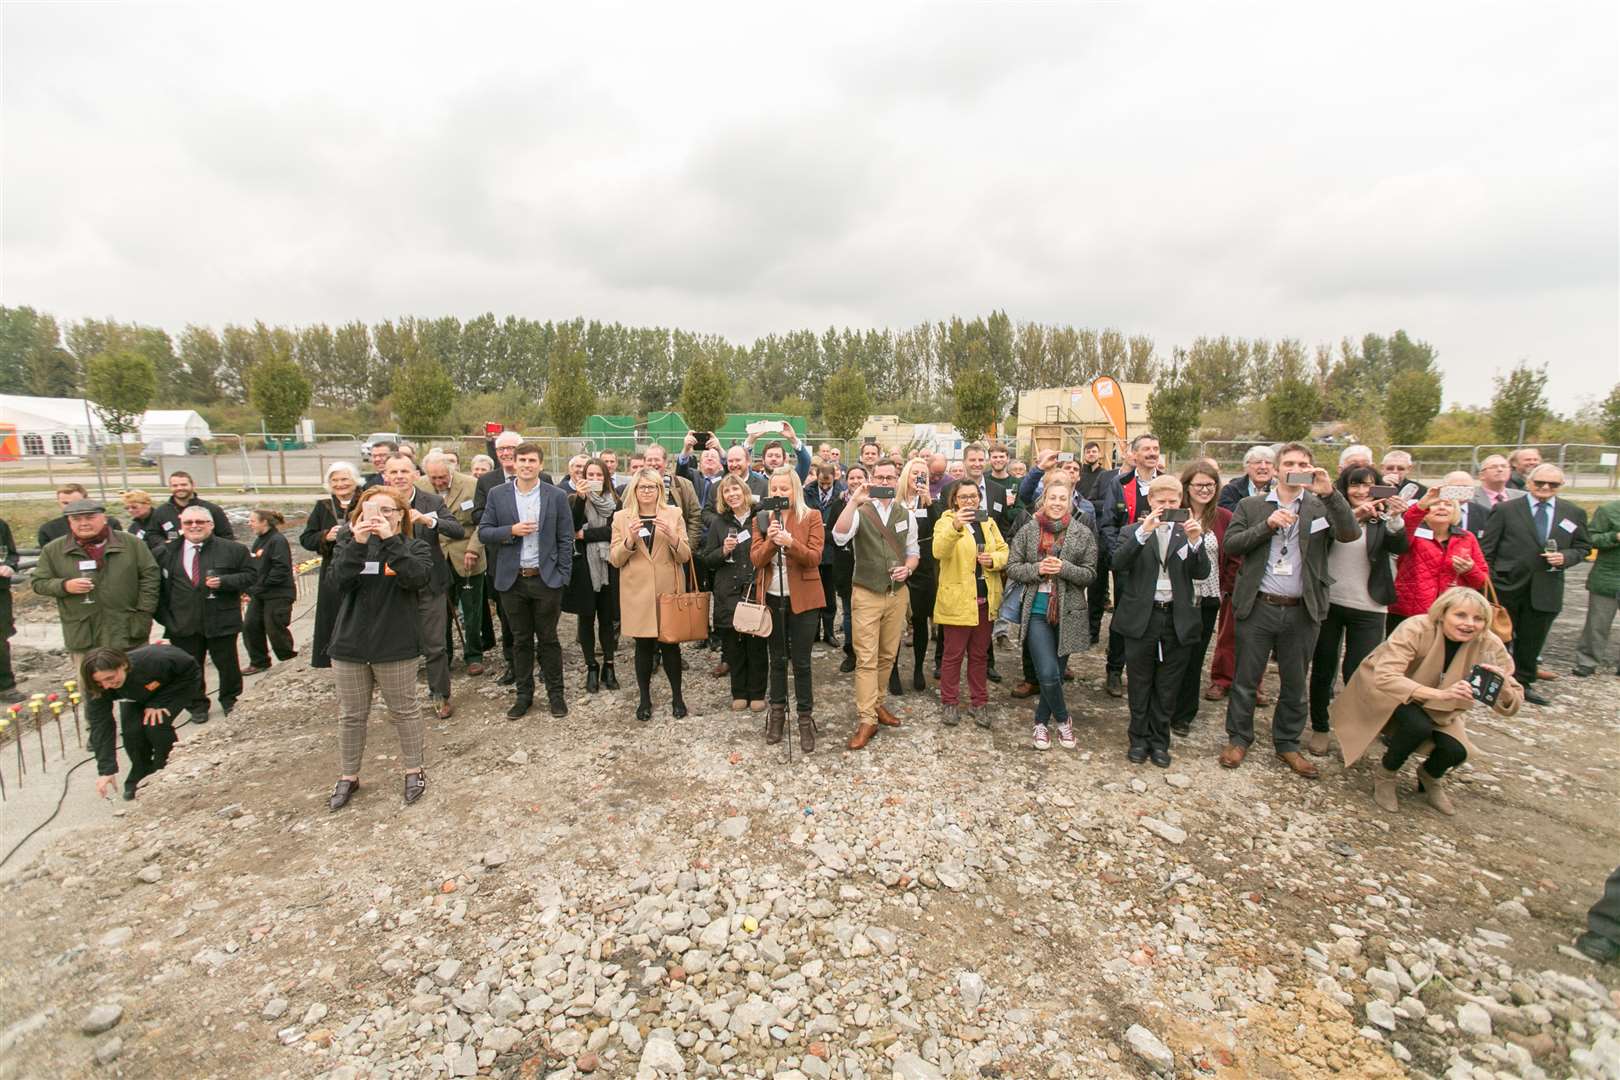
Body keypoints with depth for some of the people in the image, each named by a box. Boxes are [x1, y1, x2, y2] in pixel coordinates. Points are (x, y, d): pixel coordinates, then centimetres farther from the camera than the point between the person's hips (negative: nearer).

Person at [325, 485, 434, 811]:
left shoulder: (415, 547, -2)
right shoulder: (349, 543, 4)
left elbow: (418, 578, -22)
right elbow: (339, 581, -13)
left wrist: (390, 540, -26)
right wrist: (357, 544, -25)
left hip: (396, 646, -2)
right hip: (349, 644, 3)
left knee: (404, 711, 11)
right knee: (351, 715, 14)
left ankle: (413, 770, 27)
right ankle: (348, 777, 31)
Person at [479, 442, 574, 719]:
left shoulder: (557, 496, -1)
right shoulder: (497, 494, 3)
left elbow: (566, 539, -1)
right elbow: (483, 532, 3)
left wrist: (563, 577, -6)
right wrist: (511, 530, -15)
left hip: (546, 579, -1)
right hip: (512, 580, 2)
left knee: (548, 639, 8)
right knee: (520, 641, 12)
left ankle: (556, 694, 20)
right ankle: (524, 694, 25)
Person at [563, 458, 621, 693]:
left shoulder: (614, 501, 5)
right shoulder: (574, 500, 2)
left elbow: (615, 530, -8)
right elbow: (572, 527, -14)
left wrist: (585, 535, -10)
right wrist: (581, 498, -23)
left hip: (608, 566, 1)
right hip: (583, 566, -1)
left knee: (607, 618, 6)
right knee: (586, 618, 6)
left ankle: (608, 666, 16)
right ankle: (591, 667, 16)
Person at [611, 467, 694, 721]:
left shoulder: (674, 514, 4)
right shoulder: (621, 517, 4)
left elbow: (685, 556, -1)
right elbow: (615, 559, 0)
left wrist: (672, 537, -19)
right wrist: (629, 539, -17)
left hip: (668, 591, 0)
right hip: (637, 593, 0)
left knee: (670, 644, 3)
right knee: (643, 646, 5)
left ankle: (677, 697, 19)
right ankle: (644, 699, 21)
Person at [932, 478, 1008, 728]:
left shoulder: (988, 522, 12)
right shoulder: (945, 521, -6)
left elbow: (1004, 551, 11)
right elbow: (939, 551, -25)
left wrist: (993, 559, -12)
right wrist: (955, 526, -42)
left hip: (985, 600, 5)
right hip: (956, 600, -5)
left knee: (980, 655, 15)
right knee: (953, 654, 4)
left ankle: (978, 703, 26)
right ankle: (950, 703, 18)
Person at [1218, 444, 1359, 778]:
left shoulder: (1320, 506, 4)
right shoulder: (1251, 506, 3)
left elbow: (1351, 533, -12)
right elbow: (1231, 544, -6)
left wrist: (1330, 493, -21)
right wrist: (1267, 525, -17)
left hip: (1301, 611, 1)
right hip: (1258, 607, -1)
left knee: (1295, 682, 13)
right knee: (1246, 678, 8)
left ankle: (1287, 743, 30)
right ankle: (1238, 738, 24)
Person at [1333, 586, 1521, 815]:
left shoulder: (1489, 645, -18)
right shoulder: (1415, 629, -31)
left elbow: (1510, 707, -17)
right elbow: (1384, 678, -41)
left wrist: (1503, 685, -39)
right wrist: (1439, 693, -54)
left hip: (1439, 706, 4)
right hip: (1388, 694, -4)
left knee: (1456, 751, -20)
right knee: (1418, 725, -32)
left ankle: (1430, 776, 17)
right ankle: (1385, 775, -3)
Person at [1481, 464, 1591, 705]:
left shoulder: (1575, 513, 8)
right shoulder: (1505, 510, -3)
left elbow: (1582, 547, 14)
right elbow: (1486, 550, -4)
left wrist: (1565, 557, -9)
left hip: (1546, 591, 3)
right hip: (1506, 588, -3)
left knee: (1532, 641, 12)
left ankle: (1524, 684, 26)